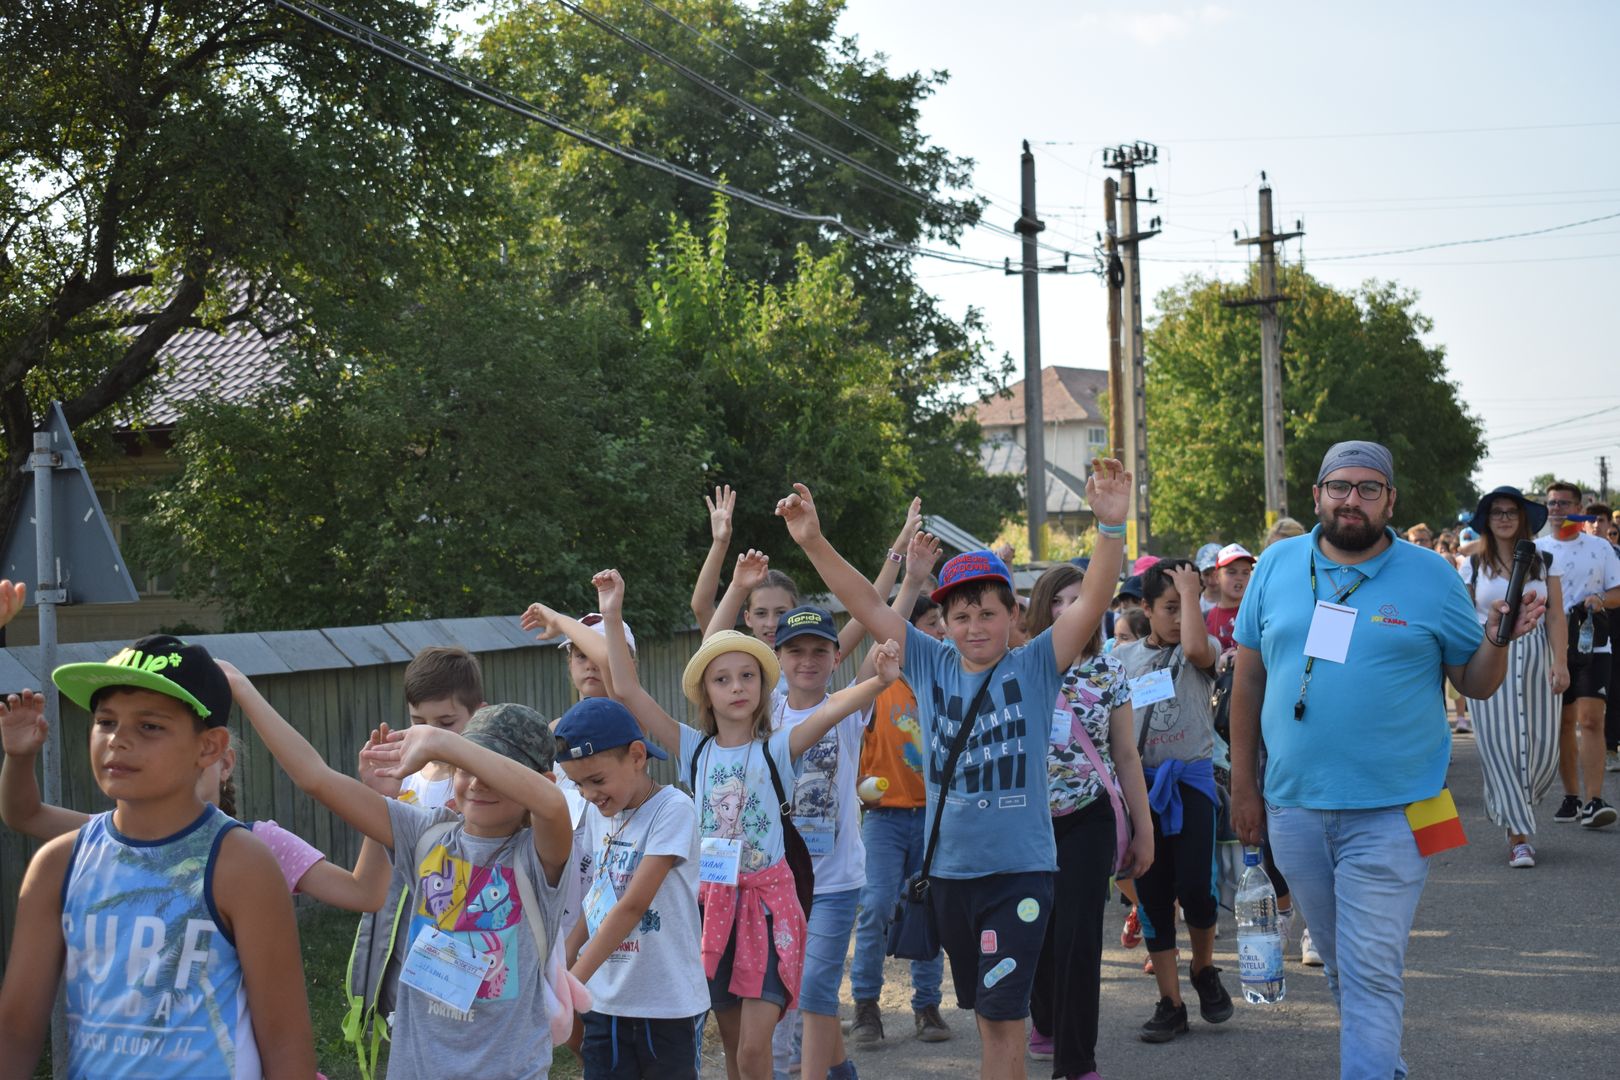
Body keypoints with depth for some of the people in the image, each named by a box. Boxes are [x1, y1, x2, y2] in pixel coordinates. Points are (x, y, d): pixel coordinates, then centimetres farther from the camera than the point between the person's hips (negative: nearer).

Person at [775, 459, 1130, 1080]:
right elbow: (866, 604, 1)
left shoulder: (1035, 667, -5)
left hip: (1020, 870, -4)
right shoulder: (931, 666, 4)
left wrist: (1110, 526, -30)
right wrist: (813, 542, -8)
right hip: (950, 869, 4)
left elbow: (1092, 602, -16)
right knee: (985, 1011, 17)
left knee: (1003, 1012, -7)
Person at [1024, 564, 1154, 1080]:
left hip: (1087, 820, -1)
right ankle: (1048, 1023, 38)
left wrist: (1144, 830, 6)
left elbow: (1126, 756, 6)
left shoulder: (1109, 672, 2)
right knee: (1038, 933, 11)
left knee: (1079, 939, -7)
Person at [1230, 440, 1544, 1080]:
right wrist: (1243, 785, 8)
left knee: (1371, 973, -7)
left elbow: (1475, 684, 3)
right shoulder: (1278, 566, 3)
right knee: (1338, 964, 18)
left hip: (1388, 812, -3)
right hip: (1293, 807, 4)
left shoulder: (1431, 576, -2)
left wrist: (1497, 641, -19)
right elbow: (1249, 679, 8)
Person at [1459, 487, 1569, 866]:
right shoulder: (1473, 567, 6)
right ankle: (1519, 837, -3)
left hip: (1535, 656, 1)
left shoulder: (1544, 563, 8)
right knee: (1501, 744, -6)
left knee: (1541, 745, 0)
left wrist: (1560, 662, -8)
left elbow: (1555, 617, 2)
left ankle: (1507, 808, 27)